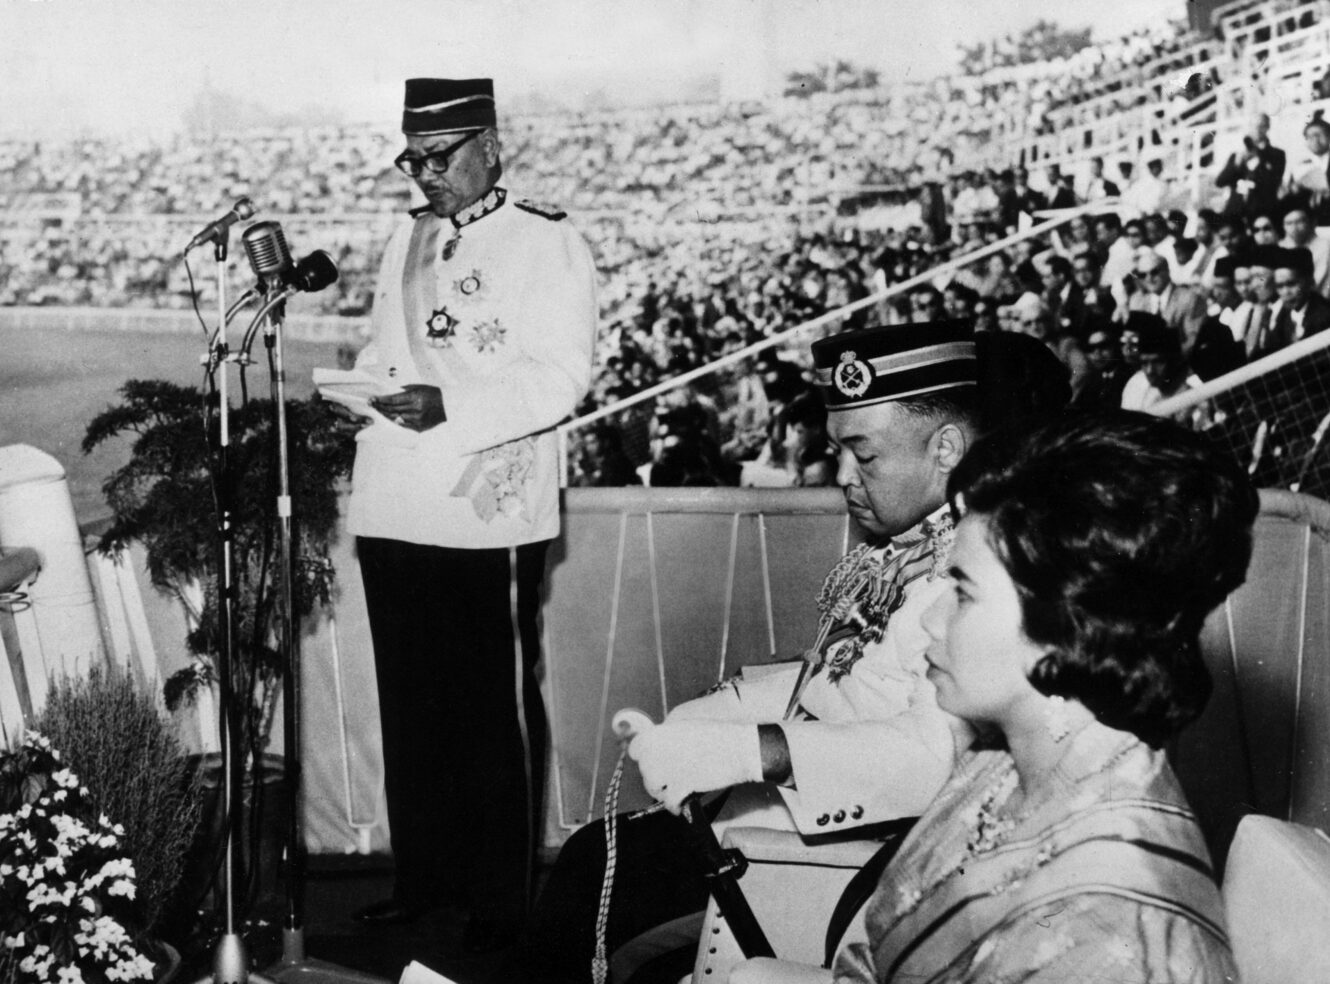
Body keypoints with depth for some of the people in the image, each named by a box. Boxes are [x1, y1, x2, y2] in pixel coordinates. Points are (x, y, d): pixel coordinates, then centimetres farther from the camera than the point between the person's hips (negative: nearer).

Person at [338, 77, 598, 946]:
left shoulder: (548, 244, -3)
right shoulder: (407, 241, 18)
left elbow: (559, 379, -12)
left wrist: (448, 406, -22)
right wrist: (364, 386, 4)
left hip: (490, 515, -6)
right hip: (393, 510, 6)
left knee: (497, 711, 2)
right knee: (410, 706, 11)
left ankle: (500, 897, 13)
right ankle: (423, 878, 24)